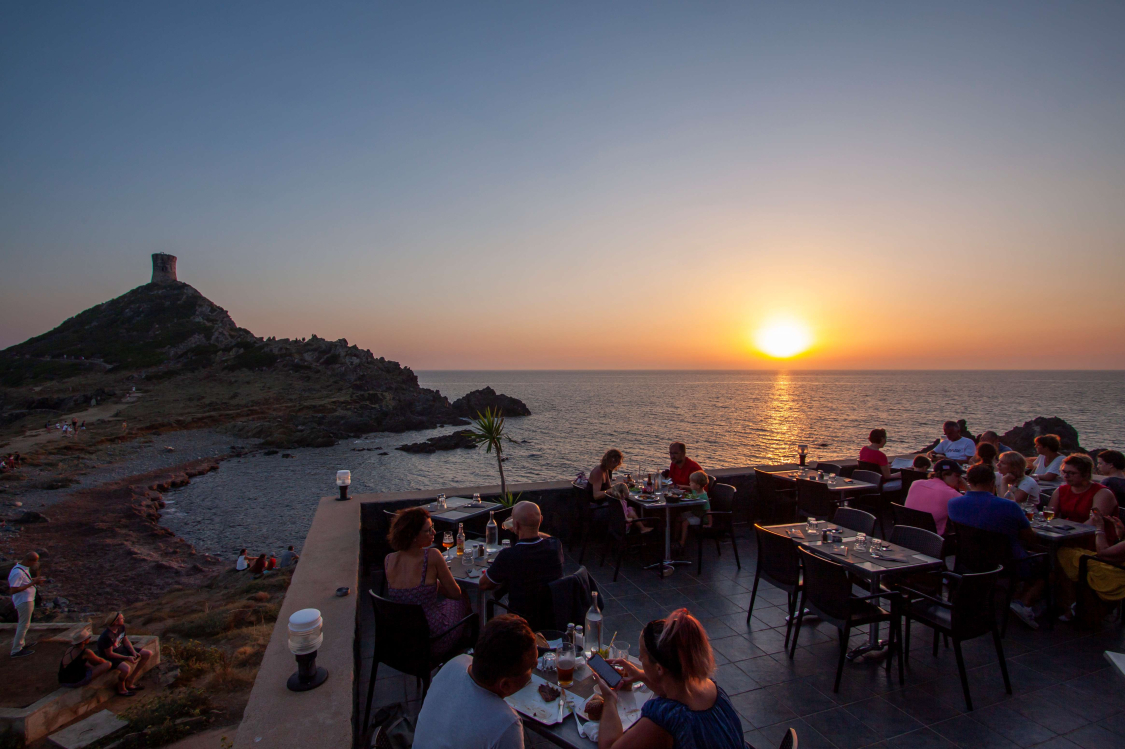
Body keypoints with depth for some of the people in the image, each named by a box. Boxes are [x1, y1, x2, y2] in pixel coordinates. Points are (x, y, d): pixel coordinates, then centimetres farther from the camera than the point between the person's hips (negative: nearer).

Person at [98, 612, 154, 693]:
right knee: (126, 669, -36)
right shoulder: (107, 636, -30)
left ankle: (130, 681, 11)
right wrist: (127, 658, -24)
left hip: (121, 649, 8)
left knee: (148, 653, 1)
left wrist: (134, 652, -9)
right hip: (109, 657, -8)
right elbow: (109, 654, -24)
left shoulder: (121, 627, -6)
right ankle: (121, 689, -3)